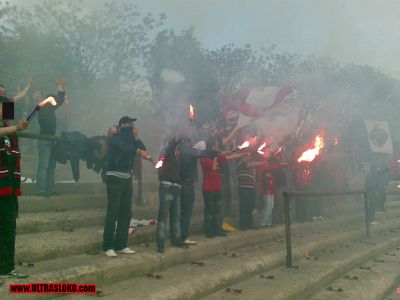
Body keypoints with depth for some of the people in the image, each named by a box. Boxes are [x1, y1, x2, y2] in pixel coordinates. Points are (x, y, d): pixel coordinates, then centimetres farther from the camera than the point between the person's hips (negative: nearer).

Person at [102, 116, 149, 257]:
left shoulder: (130, 139, 15)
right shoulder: (115, 138, -7)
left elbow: (142, 148, 5)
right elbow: (124, 147, -28)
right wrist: (138, 151, -45)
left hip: (127, 178, 7)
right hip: (115, 178, -7)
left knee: (126, 213, 7)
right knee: (113, 212, -8)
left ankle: (121, 245, 13)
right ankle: (108, 246, -2)